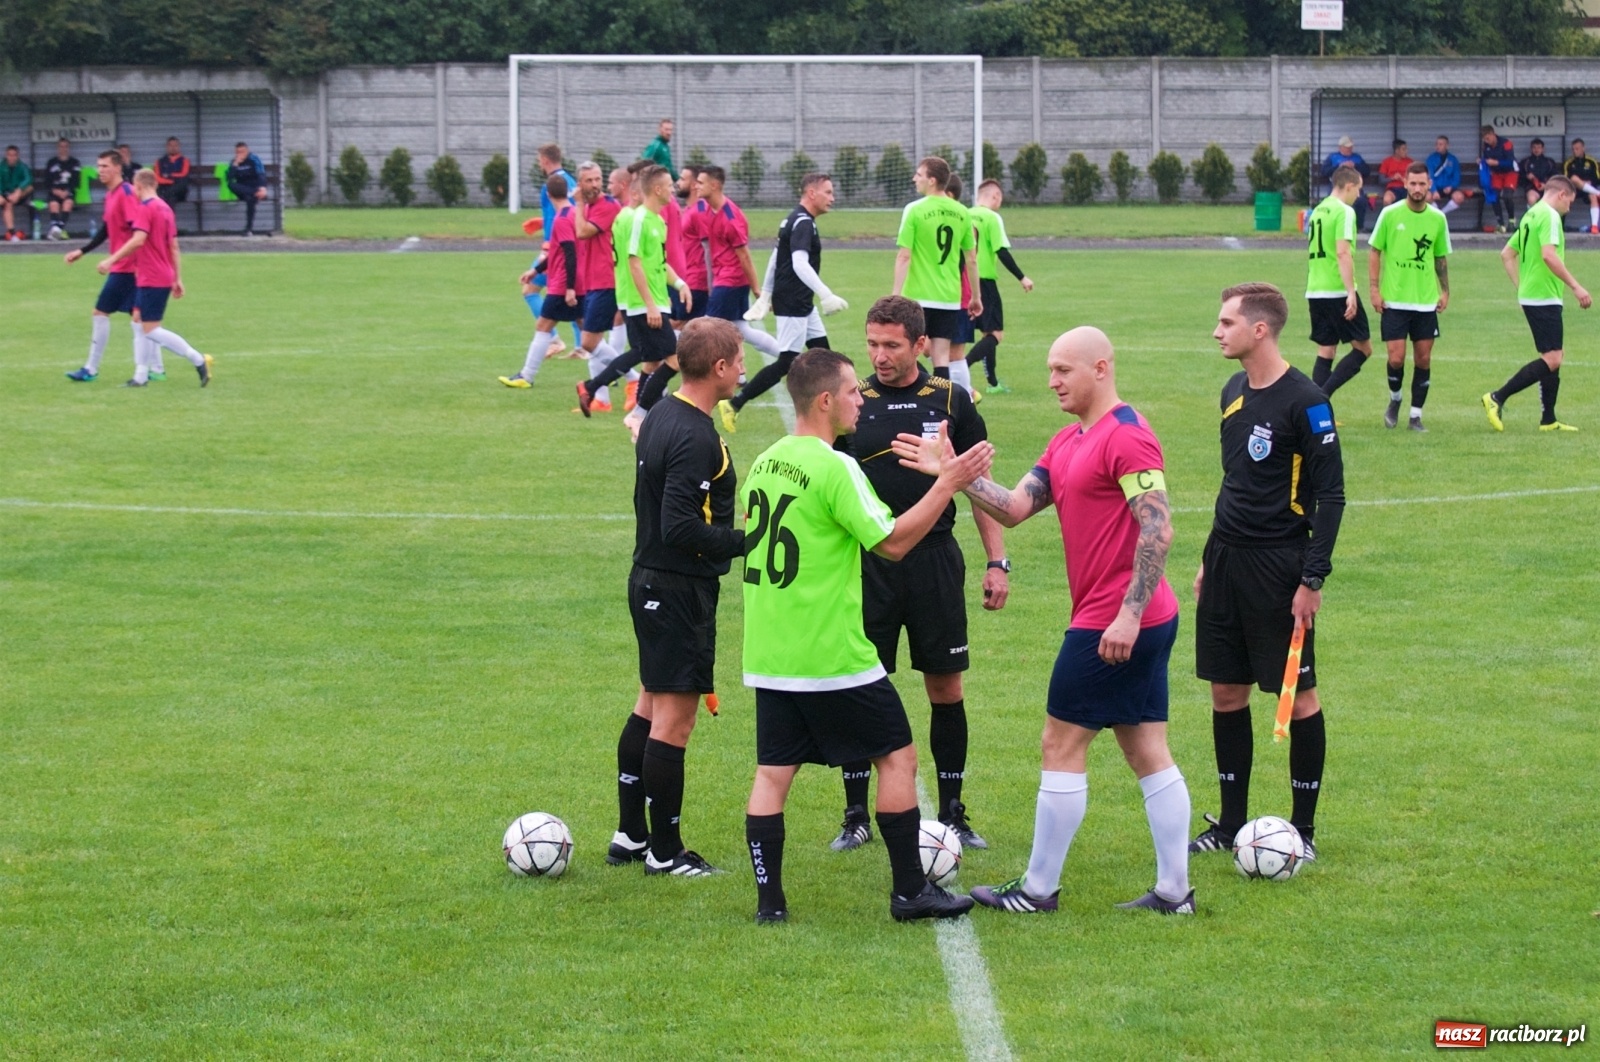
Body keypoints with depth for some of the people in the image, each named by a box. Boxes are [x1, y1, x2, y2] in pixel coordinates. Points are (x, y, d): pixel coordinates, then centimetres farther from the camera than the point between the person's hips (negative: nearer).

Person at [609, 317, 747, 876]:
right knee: (675, 719, -2)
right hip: (681, 592, -10)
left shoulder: (660, 417, 7)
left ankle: (630, 835, 26)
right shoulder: (696, 438, -22)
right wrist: (747, 541, -20)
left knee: (650, 706, 18)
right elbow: (682, 527, -27)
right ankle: (664, 851, 5)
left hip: (650, 579, 10)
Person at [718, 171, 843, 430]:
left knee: (821, 352, 13)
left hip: (801, 303, 11)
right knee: (787, 362, -9)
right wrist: (827, 296, -39)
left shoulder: (795, 220, 13)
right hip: (792, 304, -11)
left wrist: (765, 295, 27)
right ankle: (734, 405, -7)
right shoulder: (803, 223, -18)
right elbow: (800, 264, -32)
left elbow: (775, 259, 21)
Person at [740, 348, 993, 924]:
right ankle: (910, 892, 9)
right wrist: (948, 483, -15)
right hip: (832, 656, -7)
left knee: (773, 772, 8)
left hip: (769, 658, 7)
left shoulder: (766, 462, 8)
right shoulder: (834, 468, -16)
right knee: (897, 756, 6)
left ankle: (769, 900, 5)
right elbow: (892, 541, -18)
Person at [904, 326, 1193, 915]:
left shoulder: (1127, 437, -15)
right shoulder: (1068, 442, 15)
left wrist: (1128, 614, -25)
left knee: (1061, 746, -1)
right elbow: (1014, 507, 10)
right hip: (1146, 623, 10)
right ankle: (1174, 890, 11)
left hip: (1113, 625, -10)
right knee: (1148, 752, 9)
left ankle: (1038, 889, 7)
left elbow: (1157, 530, -22)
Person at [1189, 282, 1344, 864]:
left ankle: (1304, 829, 8)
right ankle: (1231, 823, 18)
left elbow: (1330, 494, -13)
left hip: (1279, 565, -8)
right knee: (1226, 690, 9)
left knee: (1297, 693, 0)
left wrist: (1312, 579, -17)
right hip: (1228, 559, 8)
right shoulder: (1234, 393, 10)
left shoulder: (1304, 401, -14)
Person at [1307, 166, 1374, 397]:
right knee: (1363, 348, 1)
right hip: (1338, 291, -8)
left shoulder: (1318, 211, 15)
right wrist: (1351, 293, -22)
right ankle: (1322, 396, -14)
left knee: (1325, 352, 10)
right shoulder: (1344, 212, -10)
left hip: (1315, 292, 8)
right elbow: (1342, 252, -20)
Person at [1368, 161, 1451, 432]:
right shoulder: (1390, 214, -4)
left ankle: (1416, 415, 12)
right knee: (1396, 358, -6)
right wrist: (1374, 289, -4)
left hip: (1426, 301, 2)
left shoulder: (1438, 218, 4)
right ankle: (1394, 400, 22)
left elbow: (1440, 258, 14)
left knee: (1423, 359, 2)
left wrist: (1445, 291, 7)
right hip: (1394, 299, -2)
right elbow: (1375, 252, 2)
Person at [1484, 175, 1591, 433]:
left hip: (1530, 296, 10)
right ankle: (1497, 398, -13)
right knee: (1551, 360, -12)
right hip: (1545, 298, -10)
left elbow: (1507, 254, 22)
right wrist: (1576, 286, -22)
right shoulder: (1549, 215, -12)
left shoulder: (1531, 215, 17)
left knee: (1552, 358, 13)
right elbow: (1549, 256, -25)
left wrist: (1521, 287, 21)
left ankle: (1548, 420, 14)